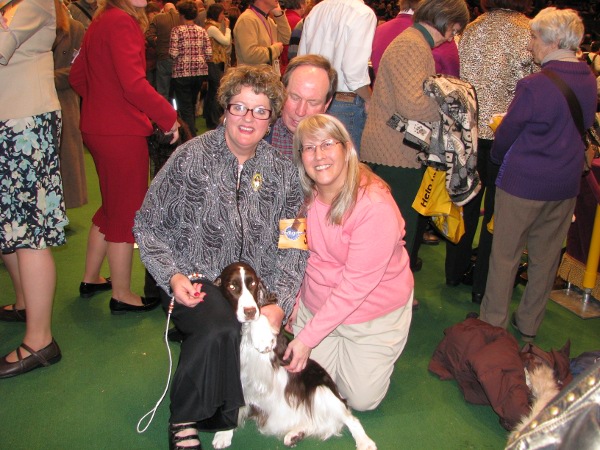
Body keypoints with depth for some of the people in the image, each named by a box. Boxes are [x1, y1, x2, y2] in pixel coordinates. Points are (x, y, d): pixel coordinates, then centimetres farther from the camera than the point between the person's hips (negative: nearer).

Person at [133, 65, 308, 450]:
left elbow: (293, 247, 0)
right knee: (220, 328, -32)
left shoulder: (283, 170, 2)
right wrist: (172, 276, -13)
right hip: (196, 281, -2)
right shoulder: (191, 157, -5)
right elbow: (149, 225, 1)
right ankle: (184, 418, -4)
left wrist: (279, 305, -13)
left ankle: (221, 414, 11)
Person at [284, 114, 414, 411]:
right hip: (316, 305, 5)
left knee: (361, 399, 4)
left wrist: (309, 336, -25)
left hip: (374, 311, -4)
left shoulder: (376, 206, -29)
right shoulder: (303, 194, -11)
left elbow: (357, 284, -27)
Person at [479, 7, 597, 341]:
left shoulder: (534, 86, -19)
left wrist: (498, 158, 11)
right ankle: (530, 325, 28)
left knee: (506, 256, 8)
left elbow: (507, 133, -8)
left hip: (523, 182, -6)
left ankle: (494, 323, 18)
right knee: (546, 257, 15)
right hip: (566, 184, 6)